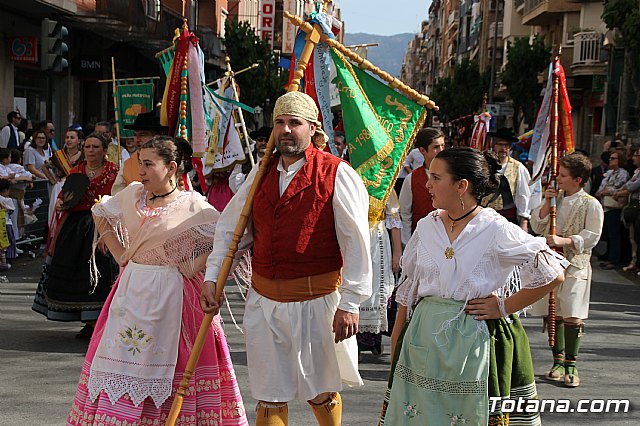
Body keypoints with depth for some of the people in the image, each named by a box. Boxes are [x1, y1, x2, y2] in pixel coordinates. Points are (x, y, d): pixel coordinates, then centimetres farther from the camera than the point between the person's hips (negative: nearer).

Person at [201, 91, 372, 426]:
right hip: (263, 300, 4)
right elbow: (230, 227, 15)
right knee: (269, 397, 10)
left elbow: (356, 243, -10)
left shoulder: (337, 174, -8)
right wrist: (212, 277, 6)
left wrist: (349, 304, -13)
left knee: (320, 392, 11)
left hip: (316, 299, -4)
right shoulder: (262, 172, 9)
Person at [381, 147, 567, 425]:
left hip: (472, 341, -5)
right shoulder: (426, 227, 7)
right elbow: (408, 287, 14)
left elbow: (553, 274, -13)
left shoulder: (496, 230, -10)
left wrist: (504, 307, -10)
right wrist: (395, 342, 13)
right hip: (423, 337, 5)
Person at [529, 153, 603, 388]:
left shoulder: (591, 205, -5)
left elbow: (592, 236, -10)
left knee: (573, 316, -5)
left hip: (575, 265, -5)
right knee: (554, 314, 9)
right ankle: (558, 361, 20)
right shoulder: (555, 199, 10)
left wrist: (564, 240, -22)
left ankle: (571, 365, 5)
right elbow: (537, 227, 7)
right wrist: (547, 203, -4)